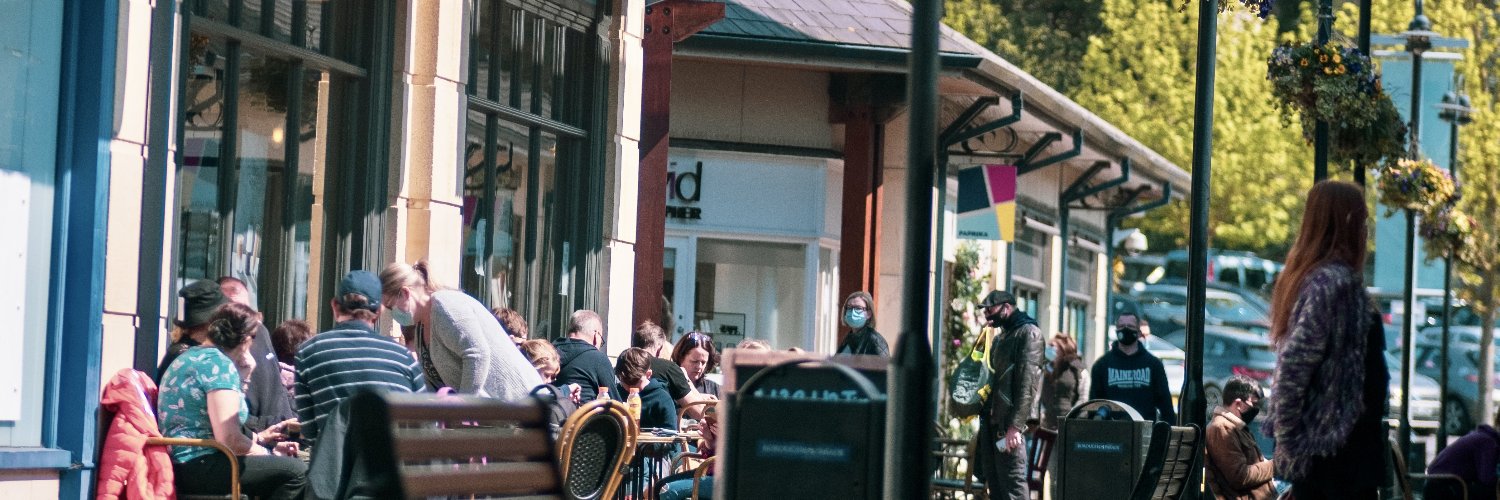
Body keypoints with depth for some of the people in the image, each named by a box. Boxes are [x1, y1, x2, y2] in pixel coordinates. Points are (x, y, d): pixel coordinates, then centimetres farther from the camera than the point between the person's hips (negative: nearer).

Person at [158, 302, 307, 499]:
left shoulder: (193, 355, 17)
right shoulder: (220, 364, -13)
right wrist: (270, 454, -5)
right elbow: (229, 439, -20)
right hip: (198, 466, -11)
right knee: (295, 471, -12)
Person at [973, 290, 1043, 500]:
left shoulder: (1028, 333, -6)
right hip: (991, 421, 9)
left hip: (1008, 424, -9)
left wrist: (1015, 426, -22)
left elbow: (1028, 382, -15)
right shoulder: (1000, 338, 22)